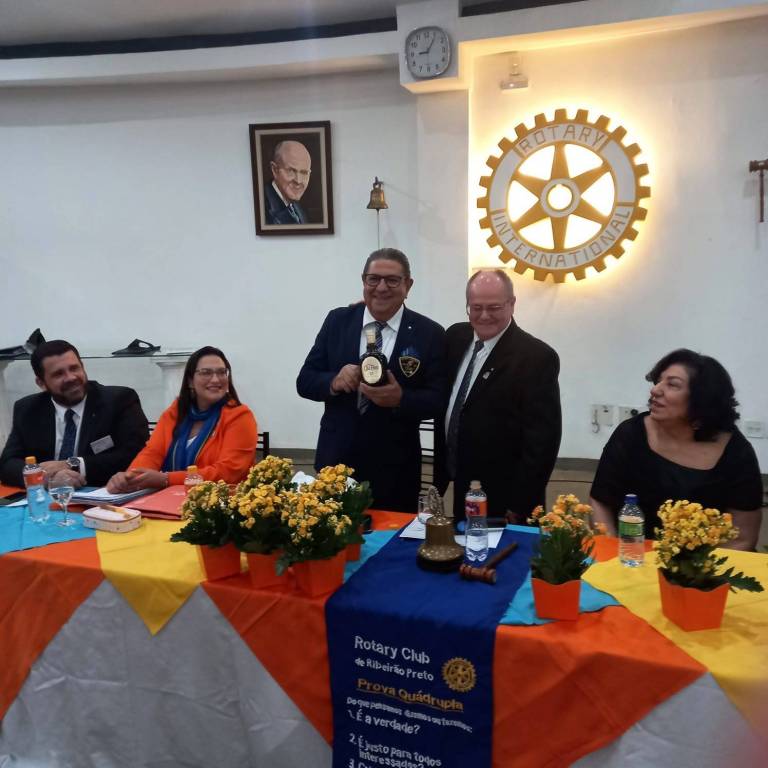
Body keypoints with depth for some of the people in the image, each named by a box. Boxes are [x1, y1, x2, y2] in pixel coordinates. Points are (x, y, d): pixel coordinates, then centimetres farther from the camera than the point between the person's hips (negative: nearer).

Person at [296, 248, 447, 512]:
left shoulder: (429, 333, -5)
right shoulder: (337, 320, 1)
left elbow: (438, 400, -6)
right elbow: (304, 381, 2)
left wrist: (400, 398, -25)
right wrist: (334, 382, -19)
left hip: (394, 468, -1)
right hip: (336, 459, 2)